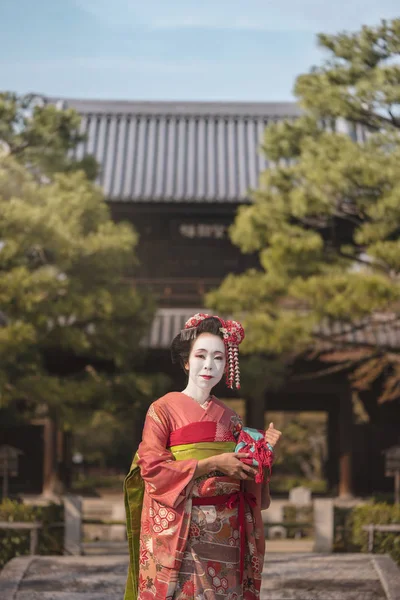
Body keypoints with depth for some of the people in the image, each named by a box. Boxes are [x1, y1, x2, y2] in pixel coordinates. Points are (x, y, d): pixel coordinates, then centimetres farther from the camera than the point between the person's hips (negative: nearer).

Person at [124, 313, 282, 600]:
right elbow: (152, 468, -12)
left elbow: (245, 480, 13)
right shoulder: (163, 409, -1)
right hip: (179, 531, -4)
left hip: (225, 532, 4)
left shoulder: (230, 418, 12)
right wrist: (212, 463, -15)